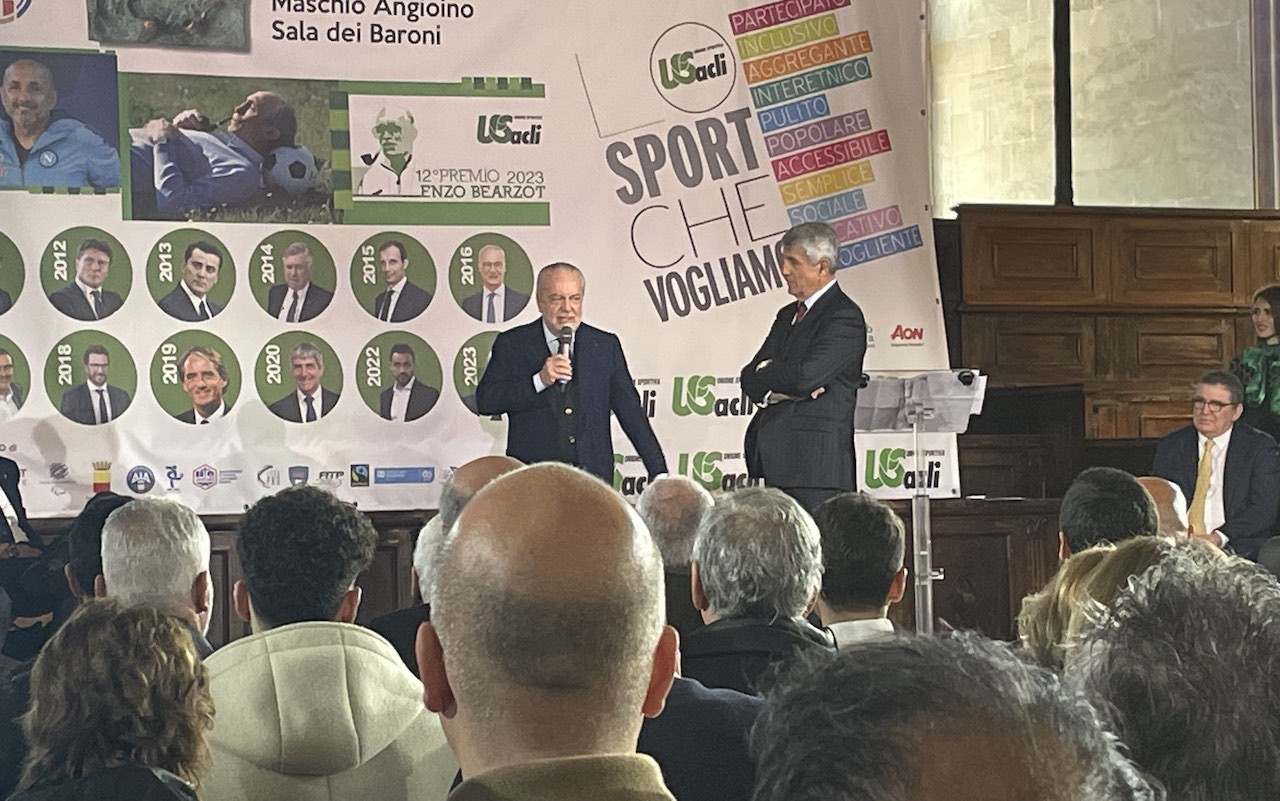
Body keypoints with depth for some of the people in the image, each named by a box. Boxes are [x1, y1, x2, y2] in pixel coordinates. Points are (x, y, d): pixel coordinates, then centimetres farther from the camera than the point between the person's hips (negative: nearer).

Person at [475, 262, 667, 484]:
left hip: (593, 478, 2)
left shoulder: (605, 346, 12)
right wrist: (539, 380, -15)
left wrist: (659, 473, 10)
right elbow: (485, 401, -4)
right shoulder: (512, 345, 6)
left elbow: (631, 412, 14)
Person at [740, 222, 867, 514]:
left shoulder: (845, 317, -7)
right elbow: (750, 378, 14)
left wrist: (767, 373, 0)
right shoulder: (787, 315, 21)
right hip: (776, 460, 8)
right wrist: (775, 388, -8)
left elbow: (805, 375, -20)